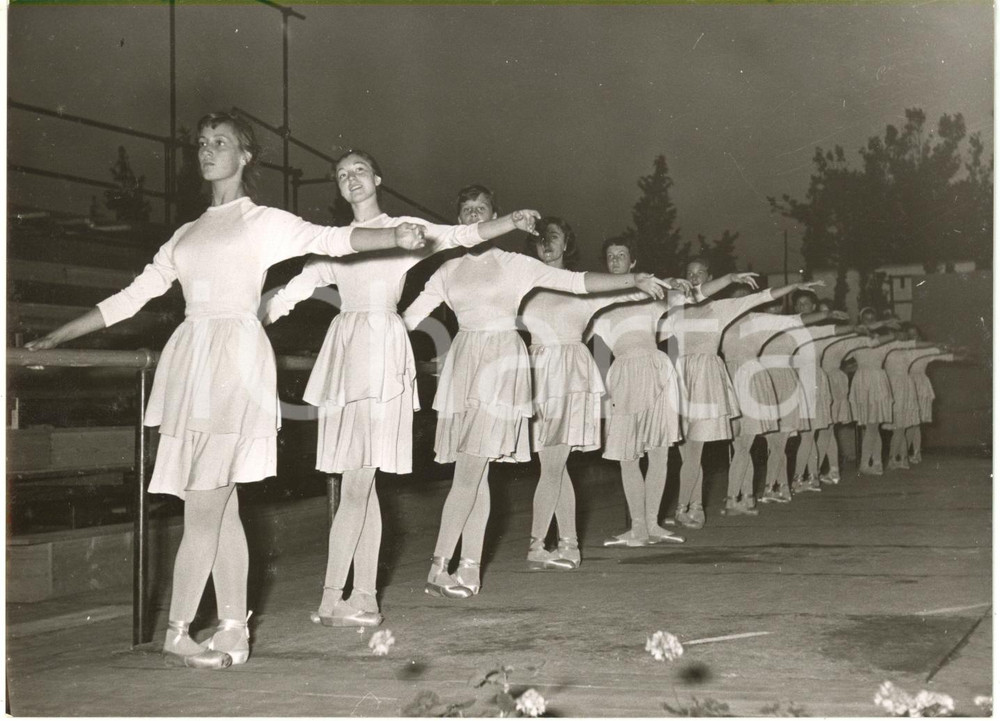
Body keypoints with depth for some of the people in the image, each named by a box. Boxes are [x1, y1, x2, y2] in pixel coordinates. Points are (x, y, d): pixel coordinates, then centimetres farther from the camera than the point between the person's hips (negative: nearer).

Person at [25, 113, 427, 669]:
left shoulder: (264, 223, 5)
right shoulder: (187, 235, 21)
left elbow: (333, 240, -9)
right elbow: (131, 297, 22)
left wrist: (396, 237, -28)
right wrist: (57, 337, 22)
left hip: (234, 361, -6)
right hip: (191, 363, 6)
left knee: (203, 512, -7)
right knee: (221, 510, 7)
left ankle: (179, 632, 1)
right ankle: (235, 632, 11)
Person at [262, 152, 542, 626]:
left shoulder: (406, 229, 8)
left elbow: (465, 235, -3)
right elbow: (293, 291, 15)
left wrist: (513, 221, -19)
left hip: (383, 351, -3)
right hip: (345, 349, 4)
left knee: (358, 483, -9)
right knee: (361, 484, 5)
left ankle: (333, 598, -6)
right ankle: (364, 598, 9)